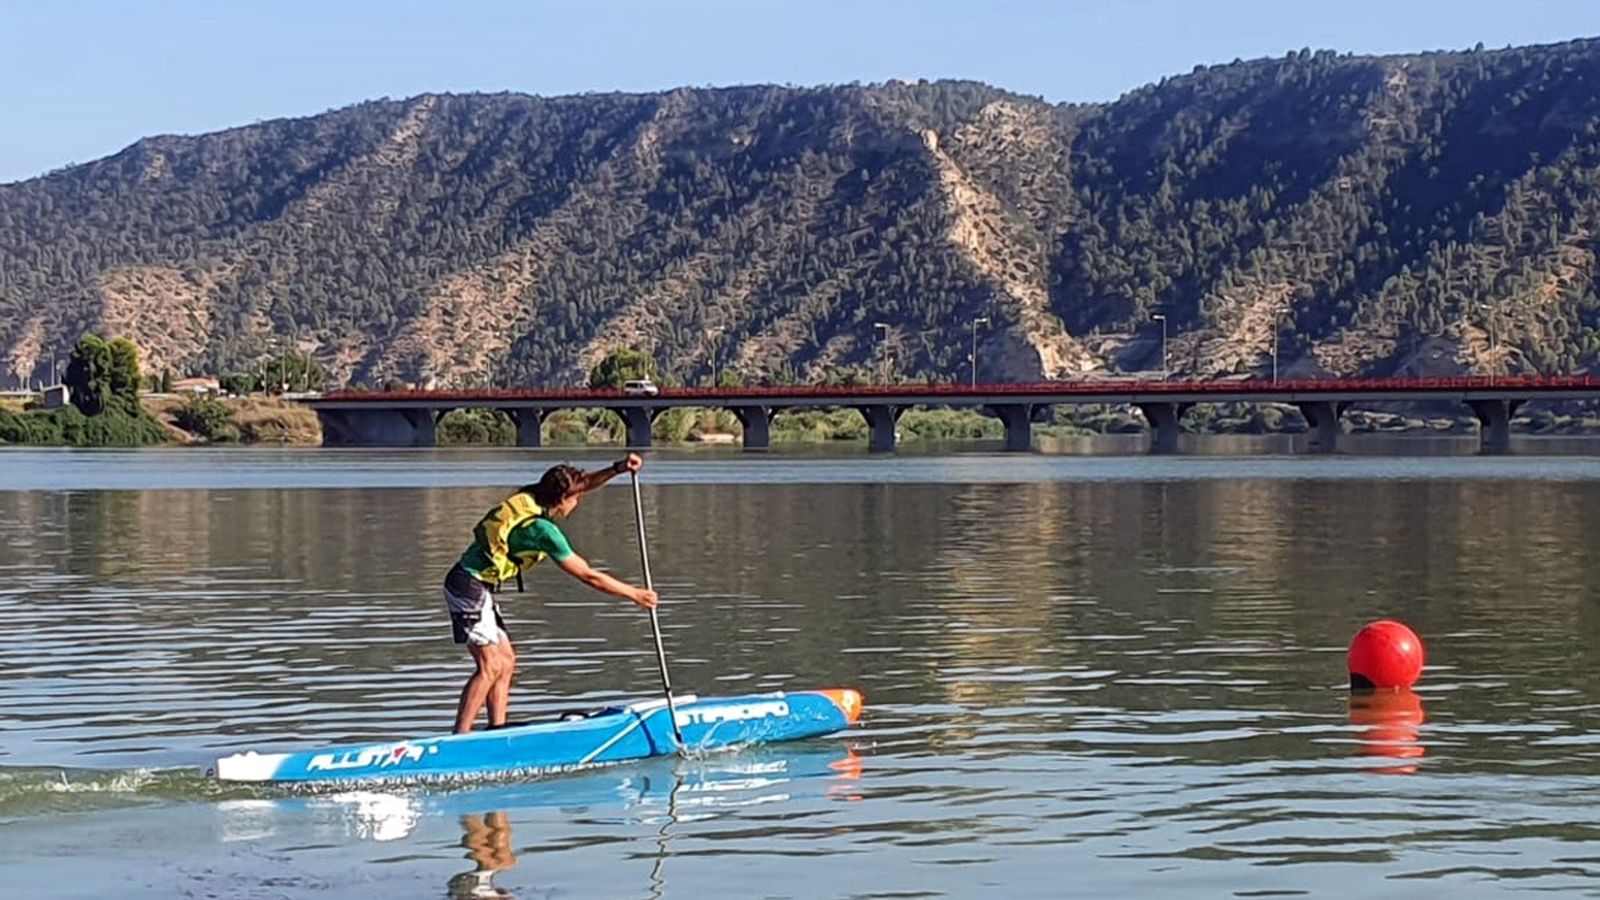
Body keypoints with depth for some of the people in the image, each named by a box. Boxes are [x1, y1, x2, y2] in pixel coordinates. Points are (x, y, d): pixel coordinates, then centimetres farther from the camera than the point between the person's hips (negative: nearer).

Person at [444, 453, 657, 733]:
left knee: (506, 660, 12)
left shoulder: (530, 496, 4)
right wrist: (634, 594, -5)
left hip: (478, 586, 10)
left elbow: (582, 483, 16)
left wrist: (617, 469, 0)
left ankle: (497, 729, 12)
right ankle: (459, 739, -13)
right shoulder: (542, 529, -19)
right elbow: (588, 576, -13)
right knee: (490, 666, -11)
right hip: (471, 587, -10)